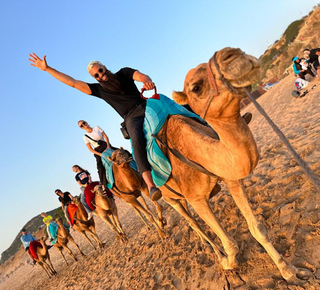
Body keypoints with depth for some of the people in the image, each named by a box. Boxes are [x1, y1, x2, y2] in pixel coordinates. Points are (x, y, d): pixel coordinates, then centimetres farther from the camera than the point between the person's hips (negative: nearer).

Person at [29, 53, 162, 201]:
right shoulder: (99, 89, 14)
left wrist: (147, 81, -27)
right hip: (131, 118, -2)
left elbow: (141, 76, -1)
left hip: (145, 106, 3)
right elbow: (73, 82, 12)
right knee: (137, 139, -34)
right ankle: (150, 184, -45)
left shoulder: (124, 73, 15)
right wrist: (47, 68, 12)